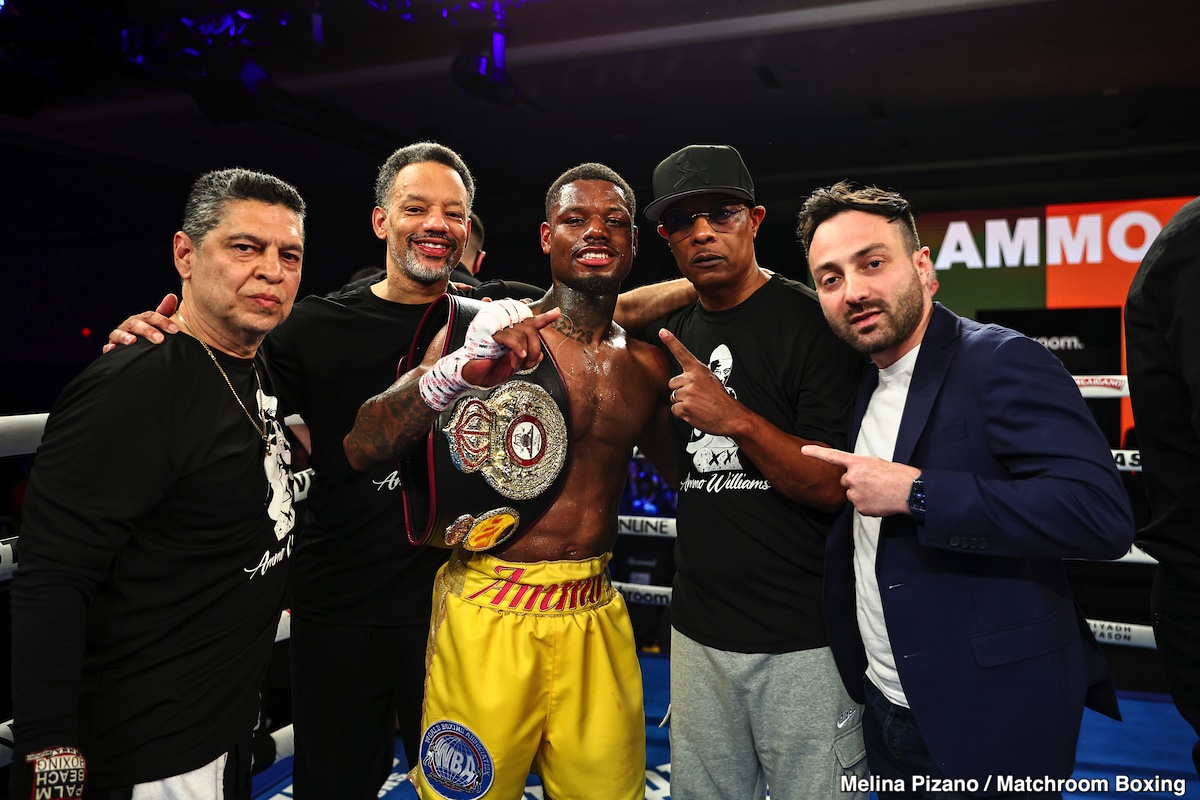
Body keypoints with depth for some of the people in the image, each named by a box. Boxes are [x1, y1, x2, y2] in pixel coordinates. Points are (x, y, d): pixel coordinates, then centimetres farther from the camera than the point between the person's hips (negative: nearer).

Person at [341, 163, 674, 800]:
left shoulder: (647, 365, 5)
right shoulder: (490, 329, -7)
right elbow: (362, 449, -12)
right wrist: (457, 369, -28)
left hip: (595, 616, 4)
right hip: (487, 612, -3)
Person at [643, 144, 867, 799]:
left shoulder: (810, 322, -11)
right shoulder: (676, 333, 8)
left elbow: (839, 487, -17)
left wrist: (737, 419, -27)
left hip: (803, 640, -5)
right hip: (698, 632, 6)